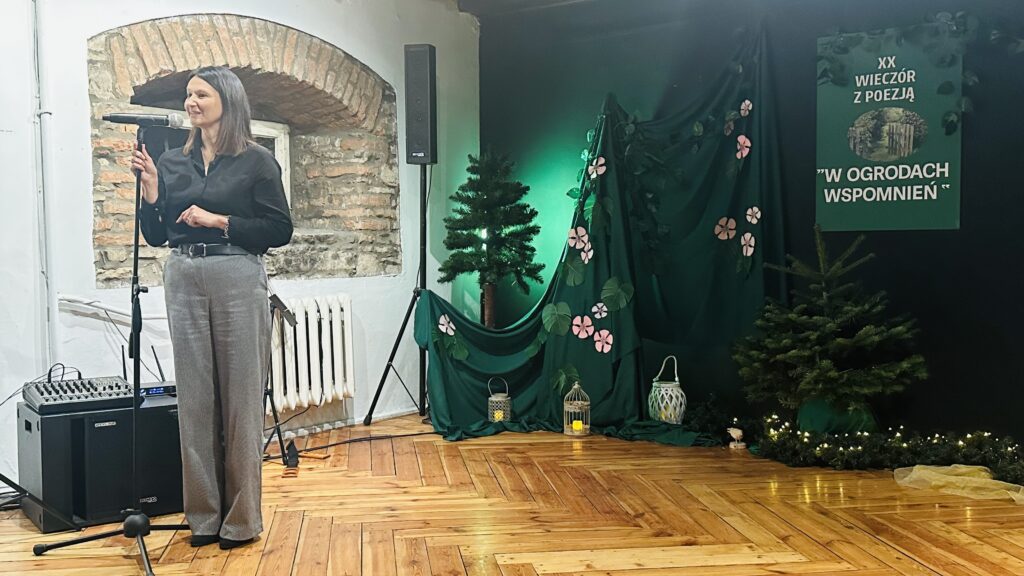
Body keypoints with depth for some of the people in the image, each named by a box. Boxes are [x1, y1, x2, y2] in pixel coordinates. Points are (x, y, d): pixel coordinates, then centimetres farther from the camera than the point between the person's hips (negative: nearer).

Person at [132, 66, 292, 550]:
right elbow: (155, 236, 13)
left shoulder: (256, 161, 1)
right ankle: (203, 513, 17)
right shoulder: (171, 163, 13)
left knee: (240, 396, -1)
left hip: (237, 279, -4)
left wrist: (218, 220, -11)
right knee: (194, 396, 6)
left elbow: (280, 230, -4)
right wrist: (150, 189, -2)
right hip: (183, 280, 4)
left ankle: (241, 516, 10)